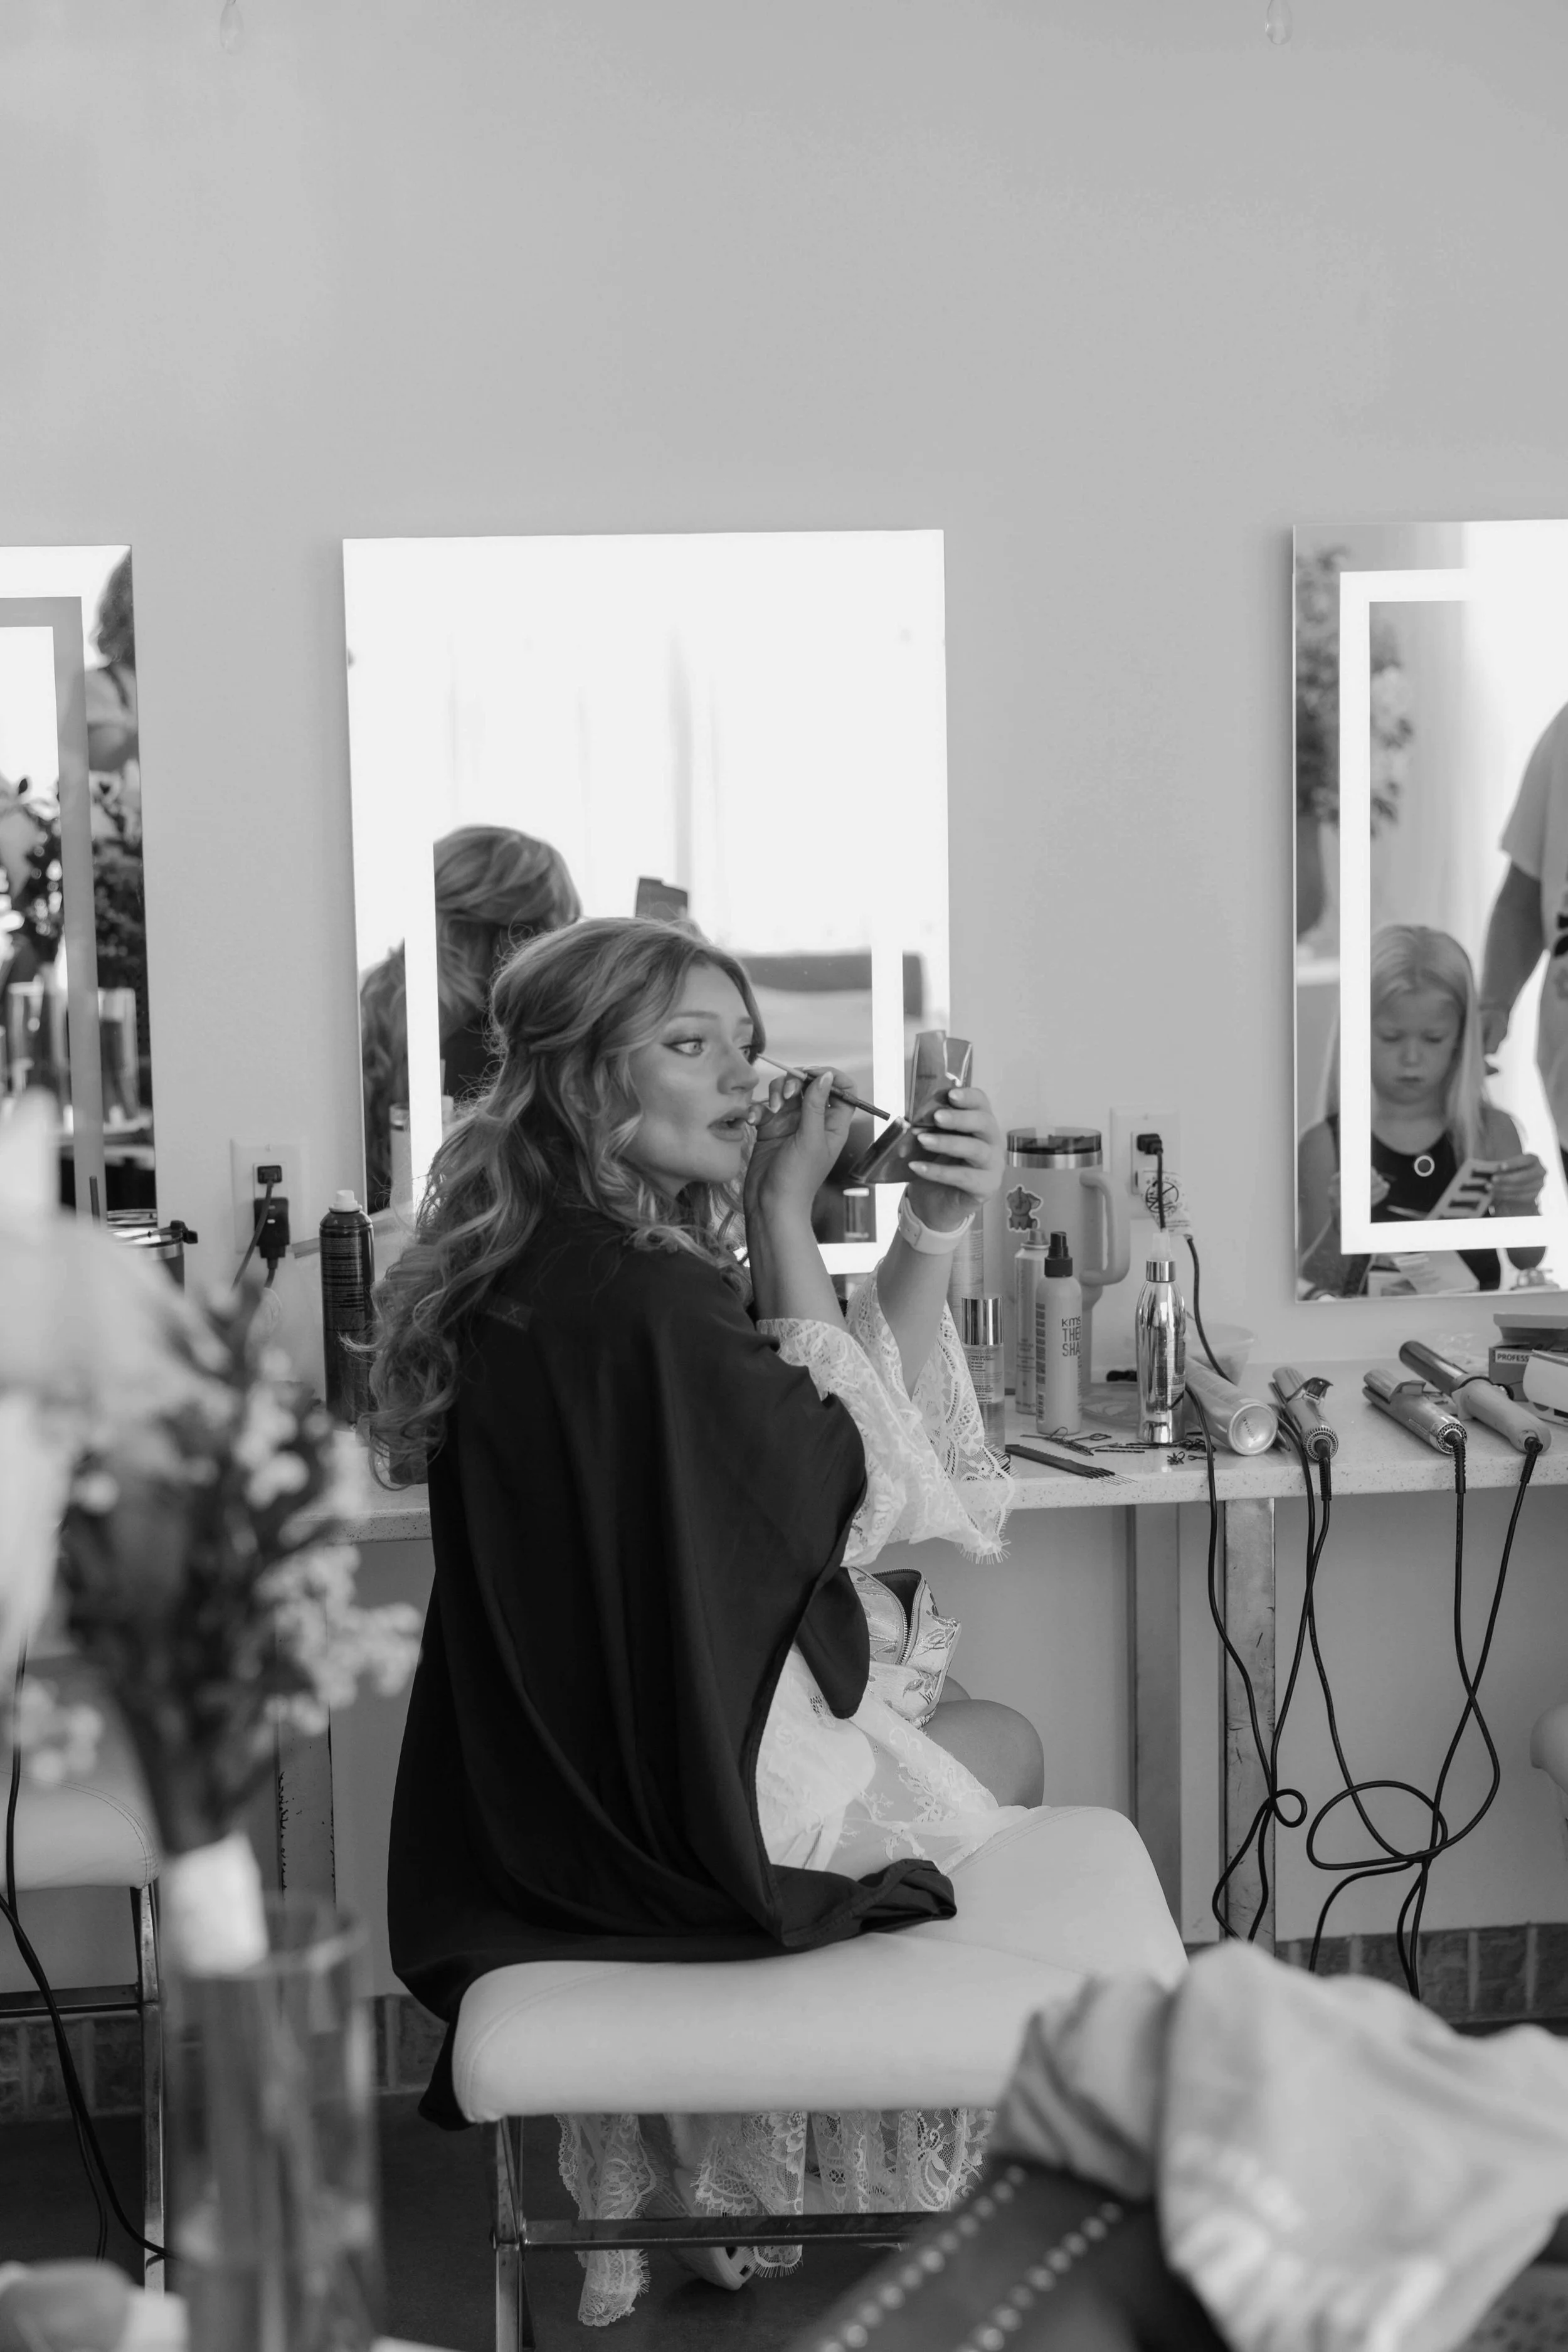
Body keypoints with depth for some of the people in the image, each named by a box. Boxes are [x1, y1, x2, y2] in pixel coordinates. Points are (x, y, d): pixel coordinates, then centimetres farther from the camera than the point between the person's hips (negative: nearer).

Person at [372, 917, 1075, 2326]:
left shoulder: (549, 1264, 3)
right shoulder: (635, 1293, -29)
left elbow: (871, 1444, 6)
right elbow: (855, 1479, -16)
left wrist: (933, 1233, -6)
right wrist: (786, 1220, -14)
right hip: (701, 1800, -9)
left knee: (969, 1733, 30)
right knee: (1005, 1749, 19)